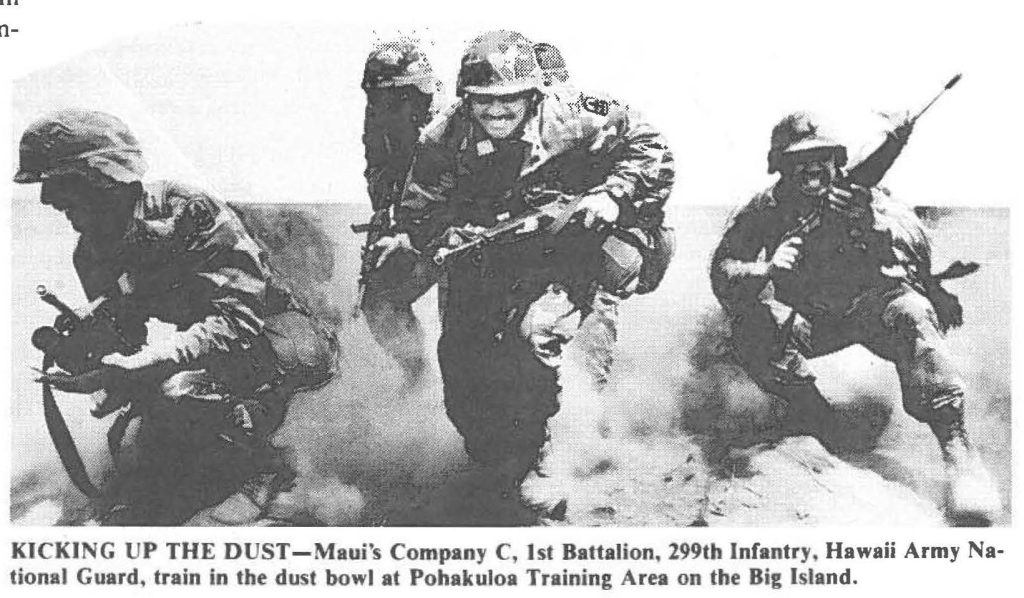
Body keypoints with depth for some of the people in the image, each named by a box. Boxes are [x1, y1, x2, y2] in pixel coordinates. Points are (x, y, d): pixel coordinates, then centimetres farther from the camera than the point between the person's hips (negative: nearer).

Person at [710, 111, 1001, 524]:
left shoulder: (860, 196, -1)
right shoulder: (764, 211, 1)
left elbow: (918, 246, -10)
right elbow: (722, 269, -9)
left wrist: (873, 220, -28)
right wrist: (763, 271, -30)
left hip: (872, 305, -1)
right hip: (808, 321, 1)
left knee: (911, 314, -34)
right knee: (751, 323, -28)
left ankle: (957, 448, -36)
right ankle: (808, 407, -10)